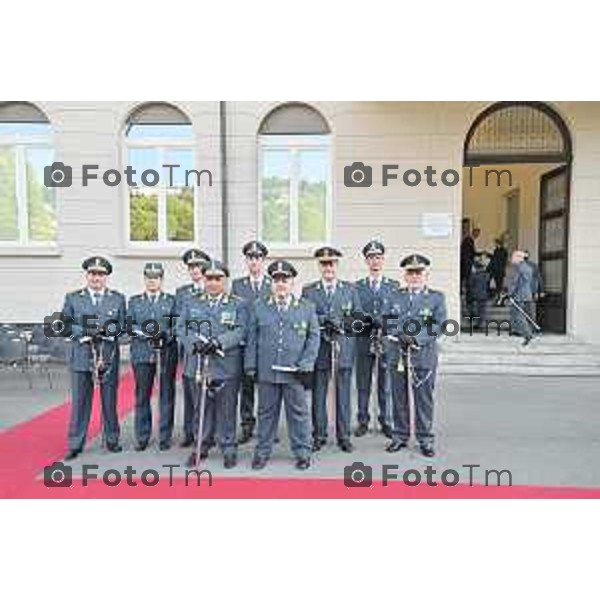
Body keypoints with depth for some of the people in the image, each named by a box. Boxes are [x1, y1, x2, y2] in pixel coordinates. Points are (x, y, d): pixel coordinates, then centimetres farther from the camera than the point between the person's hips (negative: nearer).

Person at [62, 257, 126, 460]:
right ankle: (75, 444, 14)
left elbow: (123, 325, 6)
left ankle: (112, 440, 21)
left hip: (109, 357, 0)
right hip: (81, 357, 0)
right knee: (79, 402, 3)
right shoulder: (72, 298, 8)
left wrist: (109, 330, -14)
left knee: (110, 401, 8)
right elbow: (65, 325, 4)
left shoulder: (118, 298, 9)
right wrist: (83, 331, -13)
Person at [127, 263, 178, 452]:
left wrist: (166, 335, -17)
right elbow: (129, 325, 3)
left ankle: (165, 437, 15)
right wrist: (144, 332, -14)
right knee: (142, 395, 5)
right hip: (141, 353, 1)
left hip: (167, 353, -1)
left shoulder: (171, 300, 7)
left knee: (166, 395, 4)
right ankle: (142, 438, 18)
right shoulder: (134, 301, 11)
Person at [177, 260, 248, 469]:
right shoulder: (192, 303, 13)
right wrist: (195, 342, -15)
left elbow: (240, 331, -6)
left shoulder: (238, 304, 5)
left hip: (227, 365, -2)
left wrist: (218, 342, -20)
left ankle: (229, 448, 18)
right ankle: (202, 446, 26)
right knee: (202, 407, 11)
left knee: (226, 409, 4)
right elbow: (181, 328, 4)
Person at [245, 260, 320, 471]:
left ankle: (302, 453, 22)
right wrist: (251, 365, 2)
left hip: (294, 372, -1)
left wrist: (307, 363, -6)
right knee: (266, 412, 11)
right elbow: (252, 338, 8)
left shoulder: (307, 307, 6)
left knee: (298, 413, 7)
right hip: (266, 371, 1)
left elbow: (314, 337, 5)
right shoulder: (259, 306, 8)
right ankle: (262, 452, 25)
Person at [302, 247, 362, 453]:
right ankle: (319, 436, 19)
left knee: (343, 395, 6)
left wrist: (341, 323, -11)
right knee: (318, 395, 6)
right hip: (318, 349, 0)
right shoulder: (308, 291, 8)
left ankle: (344, 436, 19)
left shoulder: (350, 290, 9)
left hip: (344, 349, 0)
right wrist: (323, 320, -16)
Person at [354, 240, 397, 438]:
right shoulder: (357, 287, 10)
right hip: (364, 341, 0)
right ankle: (363, 421, 19)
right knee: (363, 384, 6)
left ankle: (385, 422, 19)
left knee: (385, 384, 6)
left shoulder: (394, 286, 9)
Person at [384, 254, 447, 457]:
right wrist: (403, 336, -11)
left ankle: (425, 439, 17)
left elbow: (439, 325, -4)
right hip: (397, 355, 2)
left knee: (424, 399, 3)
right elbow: (388, 323, 7)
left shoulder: (436, 297, 4)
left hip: (424, 355, -2)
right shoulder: (395, 297, 11)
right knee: (399, 397, 10)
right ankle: (400, 436, 23)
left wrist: (418, 339, -16)